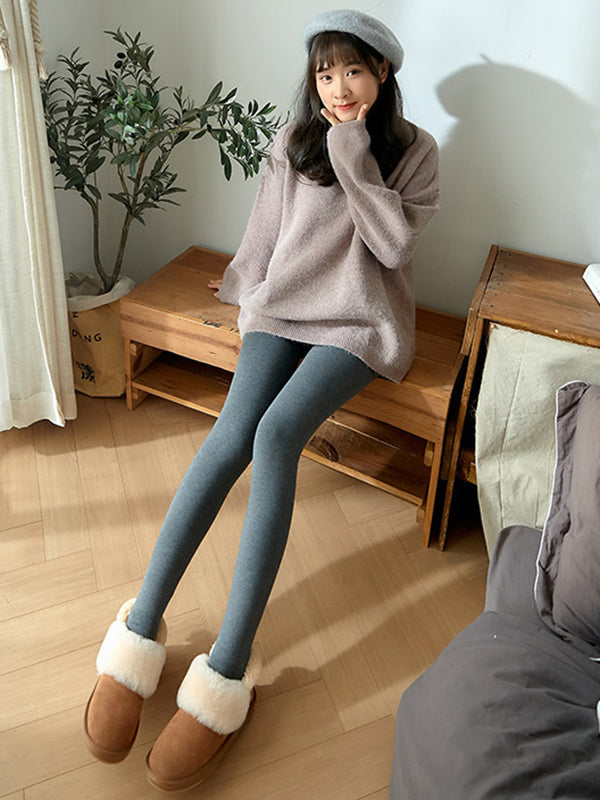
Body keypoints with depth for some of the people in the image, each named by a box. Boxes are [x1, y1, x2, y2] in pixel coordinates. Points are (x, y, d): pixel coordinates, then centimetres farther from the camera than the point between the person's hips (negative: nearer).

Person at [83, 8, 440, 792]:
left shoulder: (414, 151, 5)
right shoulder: (293, 140, 11)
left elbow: (395, 243, -8)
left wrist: (353, 157, -10)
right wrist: (243, 287, 20)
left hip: (359, 322, -2)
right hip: (285, 304, 3)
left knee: (276, 436, -30)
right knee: (231, 437, -25)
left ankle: (228, 670, -29)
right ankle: (140, 630, -20)